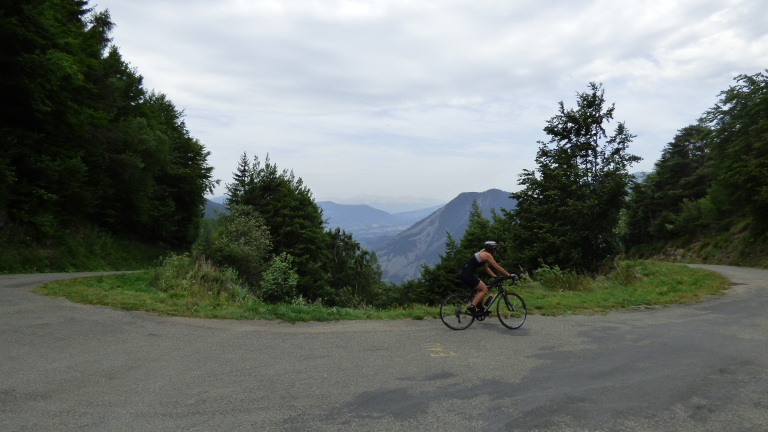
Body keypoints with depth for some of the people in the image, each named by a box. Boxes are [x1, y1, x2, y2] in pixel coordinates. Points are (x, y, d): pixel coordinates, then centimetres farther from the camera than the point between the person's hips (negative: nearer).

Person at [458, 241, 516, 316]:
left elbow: (487, 268, 28)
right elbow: (498, 268, -4)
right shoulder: (487, 255, -6)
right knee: (484, 289, -3)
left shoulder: (482, 253, 22)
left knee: (481, 289, 19)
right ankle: (472, 307, -8)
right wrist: (510, 275, 4)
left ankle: (480, 309, 22)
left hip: (463, 272, 10)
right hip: (467, 273, -10)